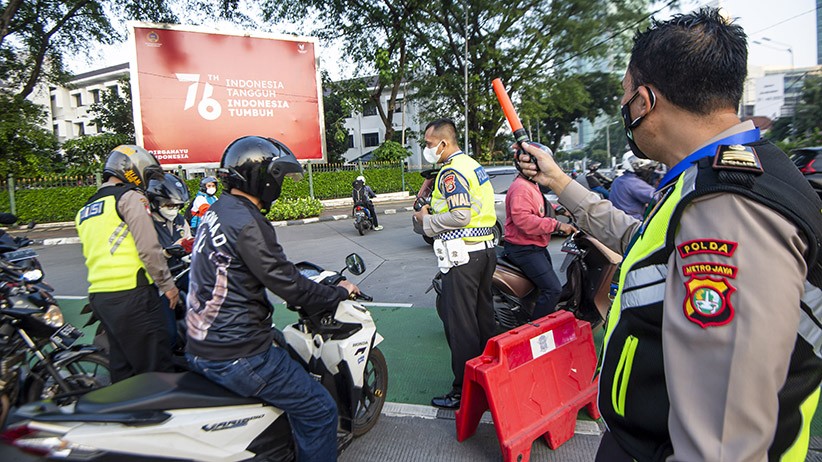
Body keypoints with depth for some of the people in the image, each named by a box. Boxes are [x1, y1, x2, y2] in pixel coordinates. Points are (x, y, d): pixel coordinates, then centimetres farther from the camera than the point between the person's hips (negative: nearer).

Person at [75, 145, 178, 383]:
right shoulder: (130, 197, -5)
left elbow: (93, 255, 24)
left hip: (98, 295, 9)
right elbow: (148, 247, -14)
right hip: (130, 293, -9)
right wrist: (167, 284, -6)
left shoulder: (86, 209, 22)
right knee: (155, 368, -5)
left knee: (122, 367, 17)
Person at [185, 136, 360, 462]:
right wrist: (338, 293, -6)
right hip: (236, 357, -11)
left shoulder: (216, 212, 10)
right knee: (319, 411, -3)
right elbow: (286, 284, -21)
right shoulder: (246, 222, -21)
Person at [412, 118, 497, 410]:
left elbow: (460, 216, -23)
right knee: (483, 317, 17)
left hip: (463, 256, -10)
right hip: (485, 249, 10)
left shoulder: (451, 172, -14)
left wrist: (427, 220, -9)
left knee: (459, 324, -2)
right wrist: (434, 208, 14)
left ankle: (464, 391, 7)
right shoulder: (473, 165, 16)